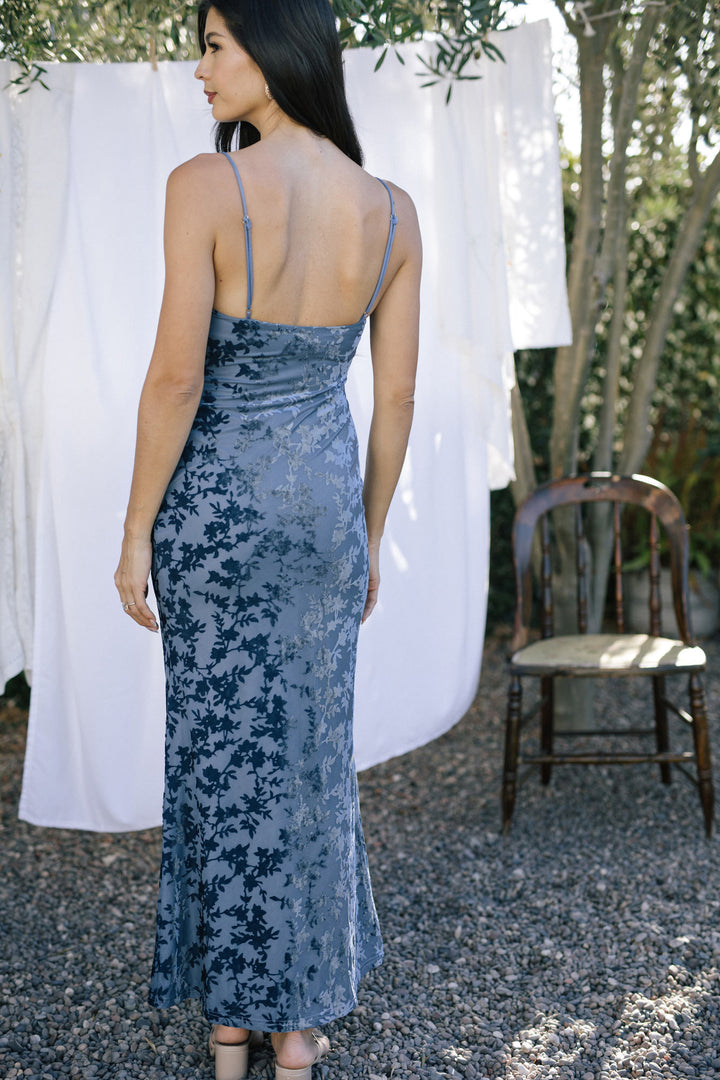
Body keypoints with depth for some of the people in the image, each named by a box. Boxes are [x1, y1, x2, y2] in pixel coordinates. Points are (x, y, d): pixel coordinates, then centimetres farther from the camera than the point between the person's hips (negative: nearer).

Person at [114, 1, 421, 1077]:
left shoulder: (205, 187, -17)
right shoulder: (391, 210, -2)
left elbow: (176, 377, -18)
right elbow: (397, 396, 1)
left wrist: (137, 531, -7)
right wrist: (370, 535, 12)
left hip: (215, 501, -3)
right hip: (325, 498, 4)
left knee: (220, 753, 11)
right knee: (312, 749, 15)